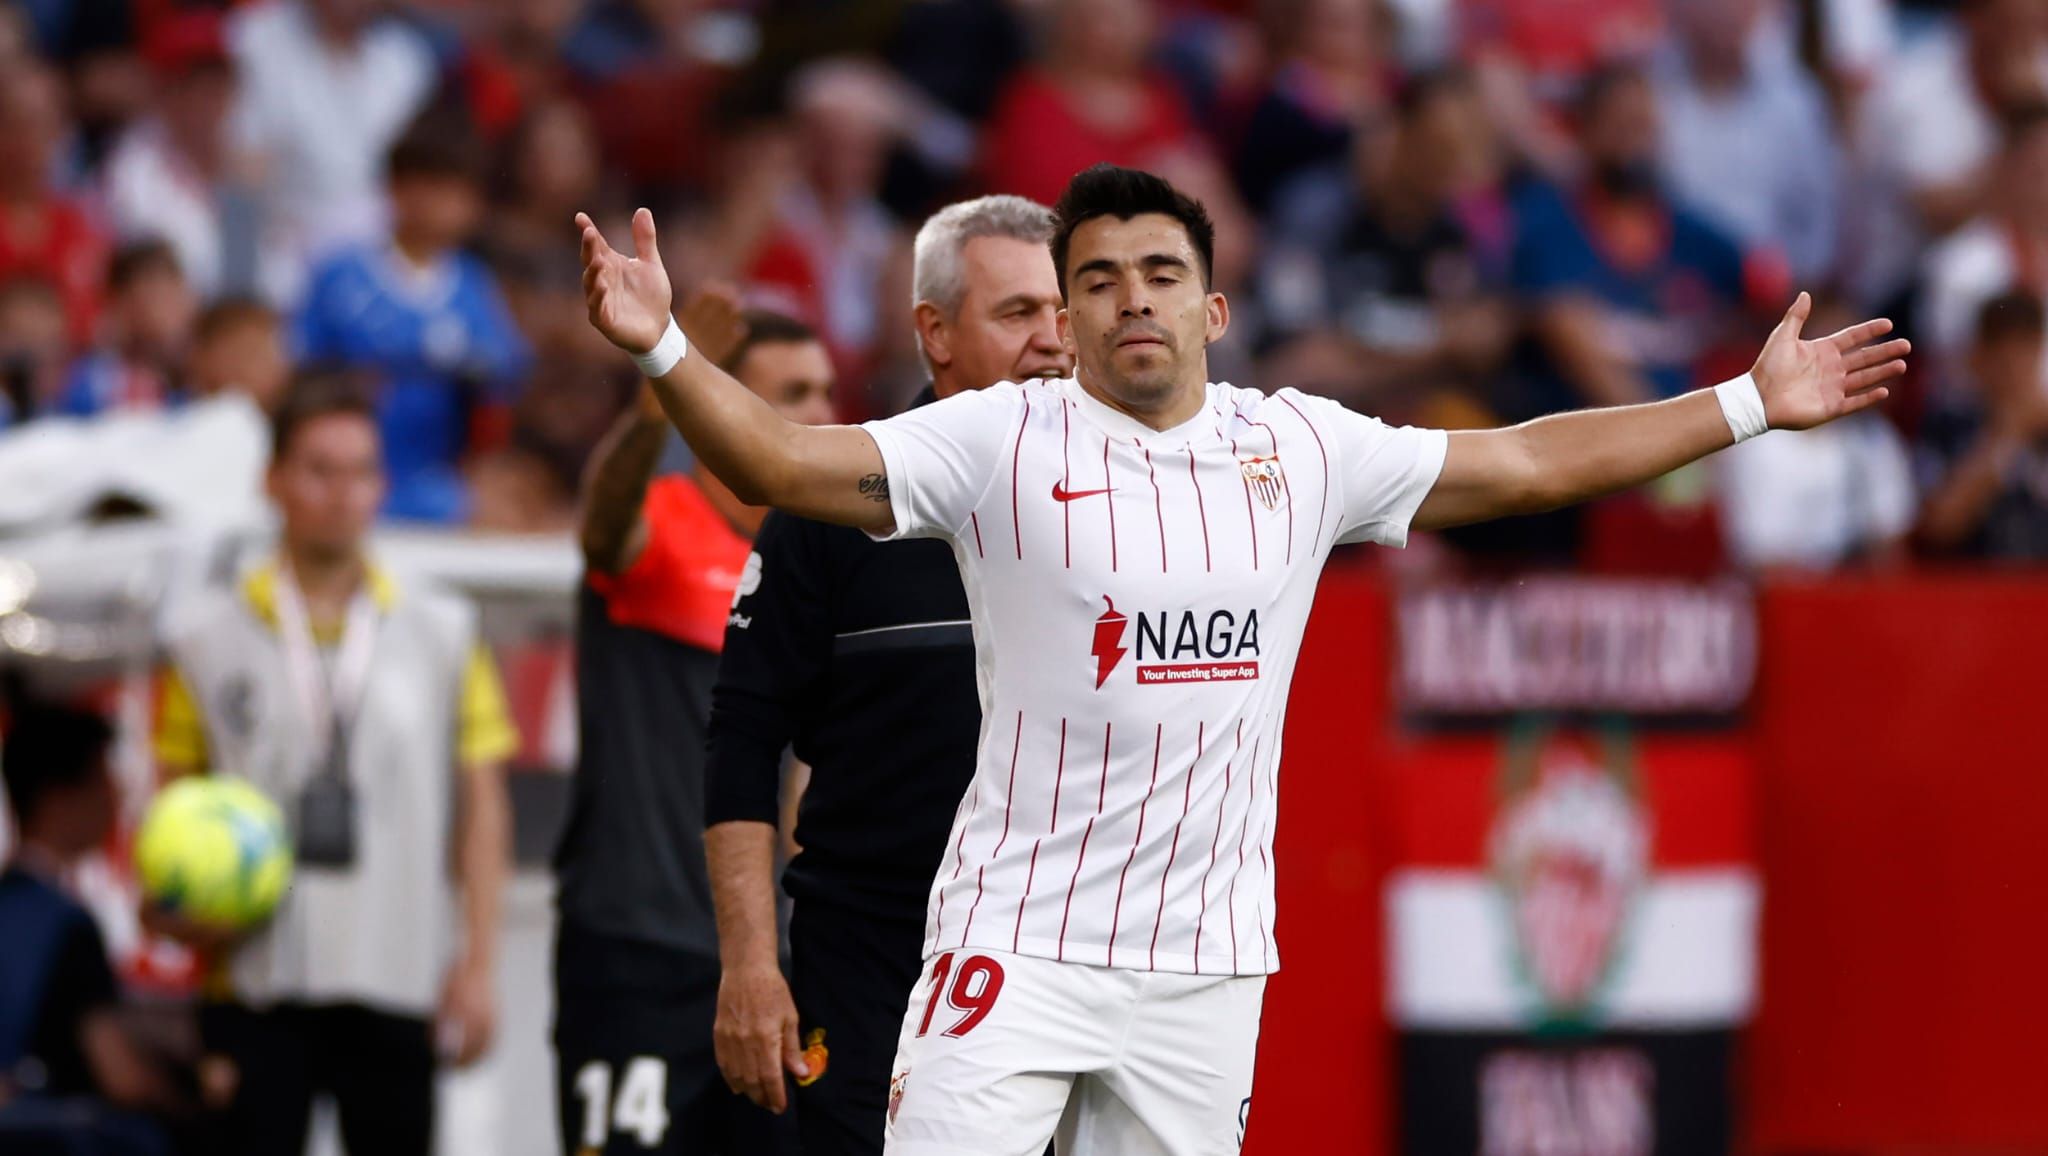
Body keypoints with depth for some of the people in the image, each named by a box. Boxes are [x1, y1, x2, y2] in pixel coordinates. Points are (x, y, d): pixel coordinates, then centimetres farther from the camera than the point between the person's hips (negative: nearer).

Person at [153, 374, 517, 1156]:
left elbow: (481, 806, 8)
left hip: (398, 979, 1)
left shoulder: (445, 633, 8)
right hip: (257, 981, 0)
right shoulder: (208, 640, 7)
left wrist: (478, 964, 1)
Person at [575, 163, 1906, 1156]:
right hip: (1020, 945, -3)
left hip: (1209, 963, 4)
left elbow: (1525, 464, 15)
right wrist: (663, 350, -28)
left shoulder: (1302, 450, 7)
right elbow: (784, 463, -11)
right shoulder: (1000, 442, -4)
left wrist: (1749, 406, 16)